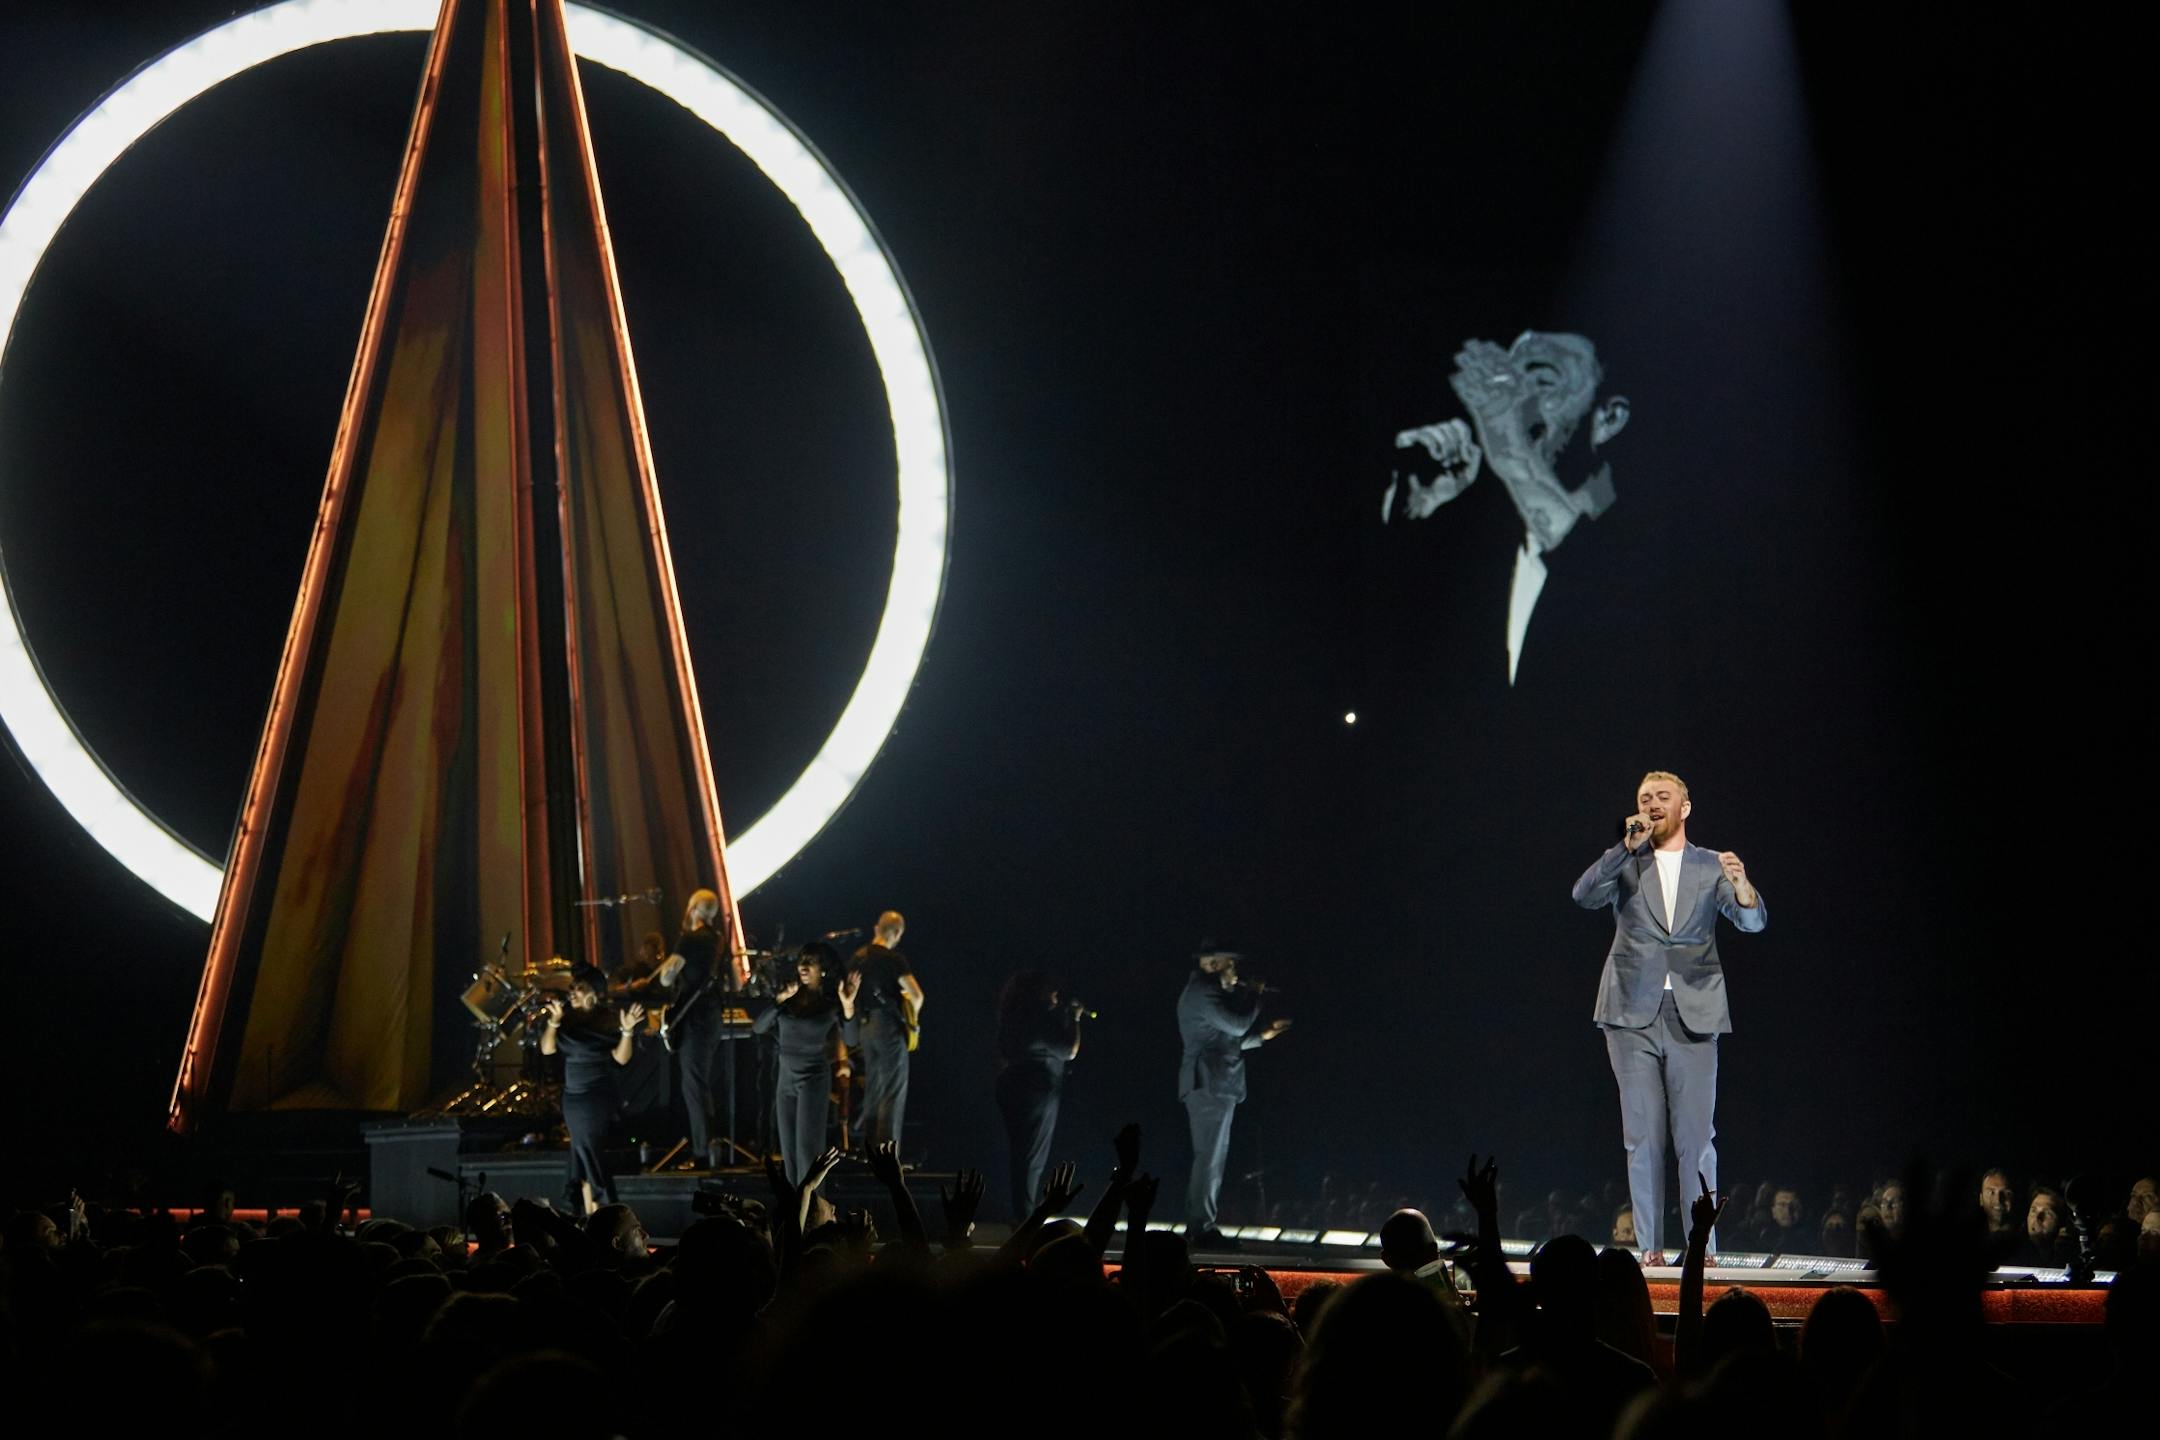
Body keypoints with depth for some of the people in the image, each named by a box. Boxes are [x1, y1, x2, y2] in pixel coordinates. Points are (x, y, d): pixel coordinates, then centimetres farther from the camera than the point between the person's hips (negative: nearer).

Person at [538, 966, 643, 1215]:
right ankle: (588, 1216, 13)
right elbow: (547, 1049, -1)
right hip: (572, 1096, 5)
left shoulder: (607, 1020, -9)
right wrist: (553, 1022, -14)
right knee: (582, 1155, 8)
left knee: (589, 1152, -10)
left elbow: (620, 1058, -13)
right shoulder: (566, 1018, 4)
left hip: (598, 1097, -5)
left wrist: (627, 1031, -28)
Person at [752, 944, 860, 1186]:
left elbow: (850, 1041, -16)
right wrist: (780, 1000, -16)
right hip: (786, 1079, 5)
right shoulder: (789, 998, 5)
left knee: (807, 1149, -13)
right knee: (789, 1151, 7)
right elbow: (758, 1028, -4)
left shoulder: (831, 1002, -6)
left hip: (814, 1079, -5)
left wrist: (848, 1006, -31)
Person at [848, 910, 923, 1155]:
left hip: (865, 1025, 7)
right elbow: (916, 995, -22)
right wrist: (913, 1015, -2)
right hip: (888, 1024, -7)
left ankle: (867, 1137, 28)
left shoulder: (858, 957, 7)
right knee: (894, 1089, -4)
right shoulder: (894, 959, -15)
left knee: (873, 1085, 20)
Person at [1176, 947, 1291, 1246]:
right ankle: (1203, 1227, -11)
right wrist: (1255, 996, -1)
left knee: (1210, 1158, 12)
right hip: (1210, 1084, -11)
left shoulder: (1207, 991, 22)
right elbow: (1238, 1024, -17)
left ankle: (1198, 1225, 15)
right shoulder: (1202, 991, -11)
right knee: (1210, 1158, -11)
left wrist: (1263, 1035, 23)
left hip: (1215, 1086, 11)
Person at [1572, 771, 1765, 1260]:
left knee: (1695, 1137, -4)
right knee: (1642, 1137, 1)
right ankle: (1649, 1246, 4)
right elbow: (1584, 895, -7)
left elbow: (1753, 921, -2)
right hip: (1633, 1014, 1)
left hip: (1693, 1014, -1)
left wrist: (1740, 882, -23)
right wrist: (1628, 846, -14)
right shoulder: (1624, 865, 12)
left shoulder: (1711, 866, 10)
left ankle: (1703, 1246, -1)